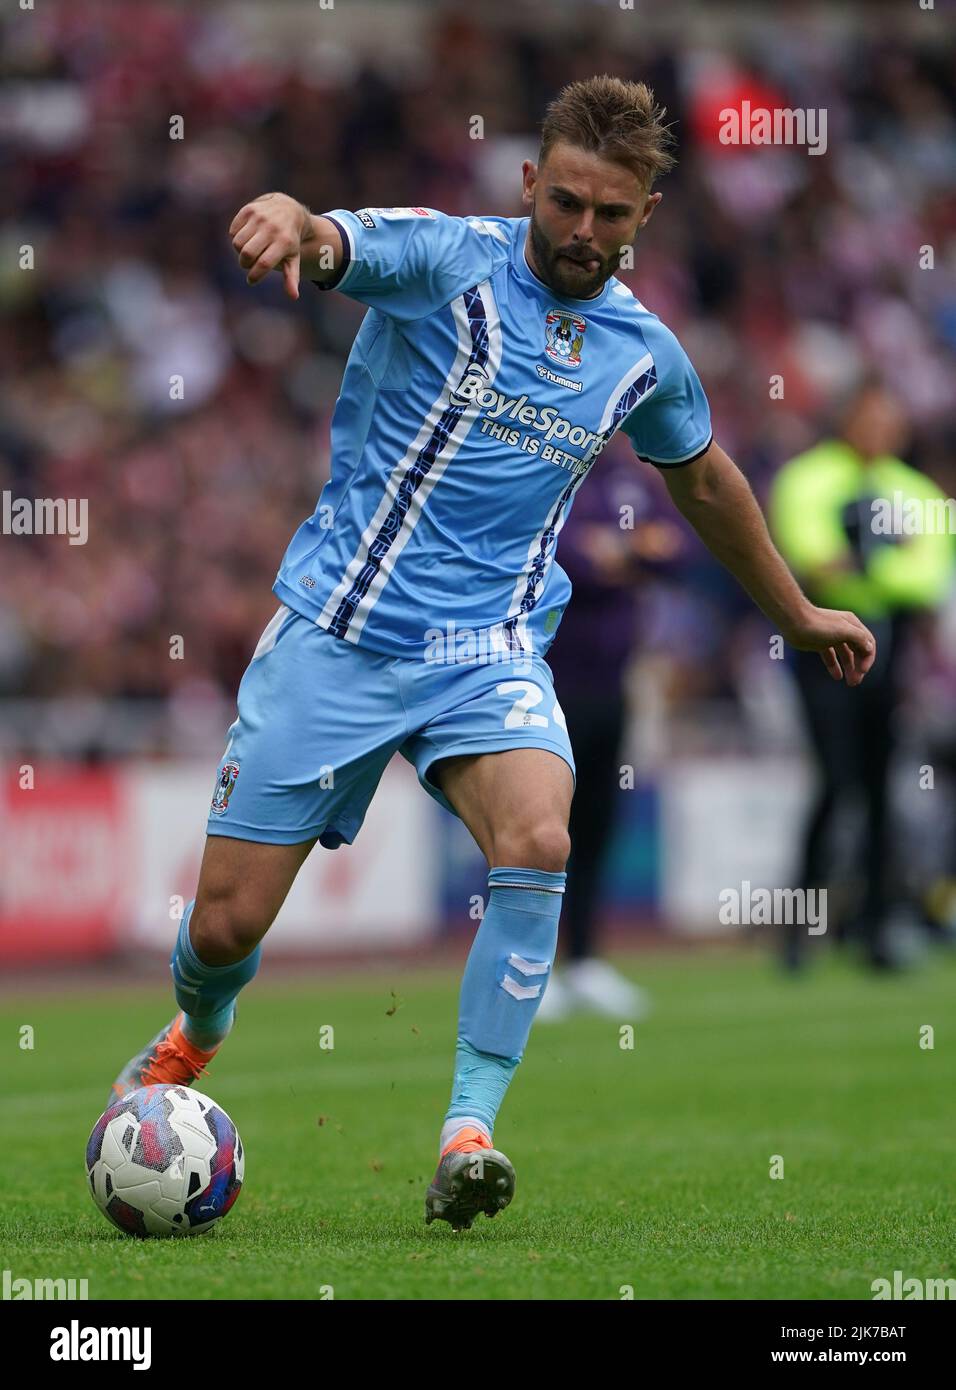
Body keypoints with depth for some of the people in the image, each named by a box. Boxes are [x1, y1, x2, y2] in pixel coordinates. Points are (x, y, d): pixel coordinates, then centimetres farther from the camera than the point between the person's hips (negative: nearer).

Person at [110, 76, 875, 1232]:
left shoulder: (642, 354, 6)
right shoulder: (443, 259, -9)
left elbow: (704, 482, 26)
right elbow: (330, 244, -31)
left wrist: (797, 616, 35)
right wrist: (286, 219, -56)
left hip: (491, 648, 2)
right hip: (338, 632, -2)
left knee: (536, 844, -29)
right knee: (227, 926, 0)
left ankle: (467, 1133, -23)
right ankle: (196, 1034, 37)